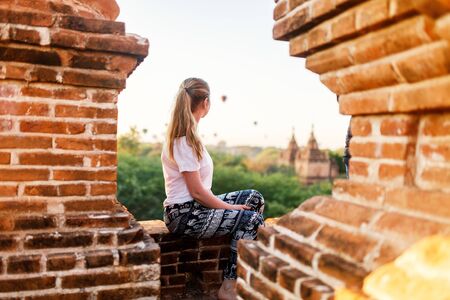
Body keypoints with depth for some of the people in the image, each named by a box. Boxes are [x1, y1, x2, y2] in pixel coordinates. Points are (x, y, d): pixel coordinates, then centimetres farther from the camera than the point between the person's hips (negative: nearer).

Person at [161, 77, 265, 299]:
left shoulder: (184, 134, 10)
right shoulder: (184, 140, -20)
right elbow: (197, 191, -20)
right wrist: (230, 207, -10)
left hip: (194, 206, 10)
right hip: (184, 215, -10)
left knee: (254, 198, 7)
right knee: (251, 219, -15)